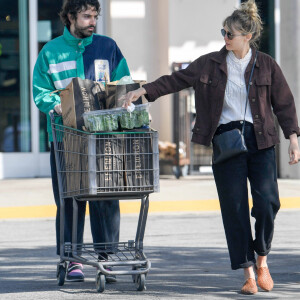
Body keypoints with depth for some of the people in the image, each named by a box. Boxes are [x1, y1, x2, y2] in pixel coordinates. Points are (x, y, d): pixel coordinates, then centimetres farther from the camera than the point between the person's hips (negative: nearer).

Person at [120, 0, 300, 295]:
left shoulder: (266, 65, 4)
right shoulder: (210, 63, 6)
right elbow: (177, 79, 7)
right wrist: (144, 90, -3)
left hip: (260, 140, -1)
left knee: (267, 201, -12)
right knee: (234, 207, -3)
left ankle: (262, 259, 13)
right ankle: (248, 273, 3)